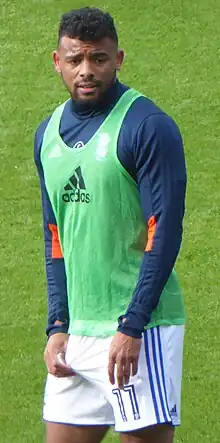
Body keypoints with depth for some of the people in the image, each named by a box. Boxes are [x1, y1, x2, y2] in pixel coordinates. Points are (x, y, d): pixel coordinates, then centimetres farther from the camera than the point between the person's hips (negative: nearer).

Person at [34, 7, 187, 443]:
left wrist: (131, 327, -18)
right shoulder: (49, 133, 12)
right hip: (77, 332, 7)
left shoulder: (148, 127, -9)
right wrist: (57, 326, 9)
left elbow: (164, 234, -14)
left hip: (139, 331, -7)